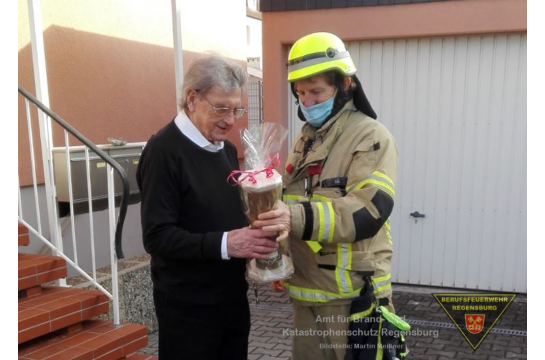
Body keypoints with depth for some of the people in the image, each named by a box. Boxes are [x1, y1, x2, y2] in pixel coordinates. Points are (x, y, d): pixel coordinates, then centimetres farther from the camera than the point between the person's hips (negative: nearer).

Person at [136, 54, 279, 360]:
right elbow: (157, 237, -20)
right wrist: (224, 244, -30)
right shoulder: (164, 151, -16)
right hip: (188, 307, -7)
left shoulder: (227, 149, 10)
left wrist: (257, 239, -3)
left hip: (233, 296, 7)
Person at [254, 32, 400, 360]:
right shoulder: (304, 140, 12)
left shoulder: (370, 137, -12)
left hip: (352, 294, -7)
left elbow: (368, 211, -25)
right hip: (307, 290, 7)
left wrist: (298, 218, -38)